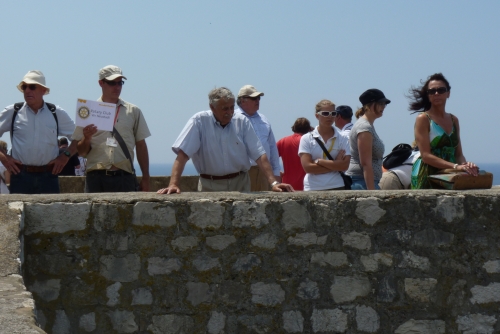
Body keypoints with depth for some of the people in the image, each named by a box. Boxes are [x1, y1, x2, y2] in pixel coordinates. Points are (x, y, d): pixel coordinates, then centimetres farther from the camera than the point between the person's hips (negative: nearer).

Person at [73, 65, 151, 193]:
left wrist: (145, 178, 8)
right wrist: (87, 139, -12)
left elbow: (141, 146, 14)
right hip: (96, 179, -1)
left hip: (125, 178, 1)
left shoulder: (133, 111, 14)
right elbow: (81, 152, 10)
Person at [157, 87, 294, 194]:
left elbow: (259, 155, -2)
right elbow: (183, 154, -12)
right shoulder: (199, 121, -6)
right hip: (210, 186, -2)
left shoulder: (242, 122, 1)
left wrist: (273, 182, -13)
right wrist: (173, 184, -25)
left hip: (240, 184, 2)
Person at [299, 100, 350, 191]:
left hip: (337, 188, 1)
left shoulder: (342, 139, 8)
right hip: (313, 189, -1)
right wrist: (335, 165, -7)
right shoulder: (307, 139, 4)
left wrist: (319, 161, -8)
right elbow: (307, 167, -7)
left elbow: (344, 165, -5)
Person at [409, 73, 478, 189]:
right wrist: (455, 166, -20)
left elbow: (458, 154, 15)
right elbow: (425, 155, -11)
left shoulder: (453, 120, 15)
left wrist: (466, 165, -8)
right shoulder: (423, 119, -3)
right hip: (426, 178, -5)